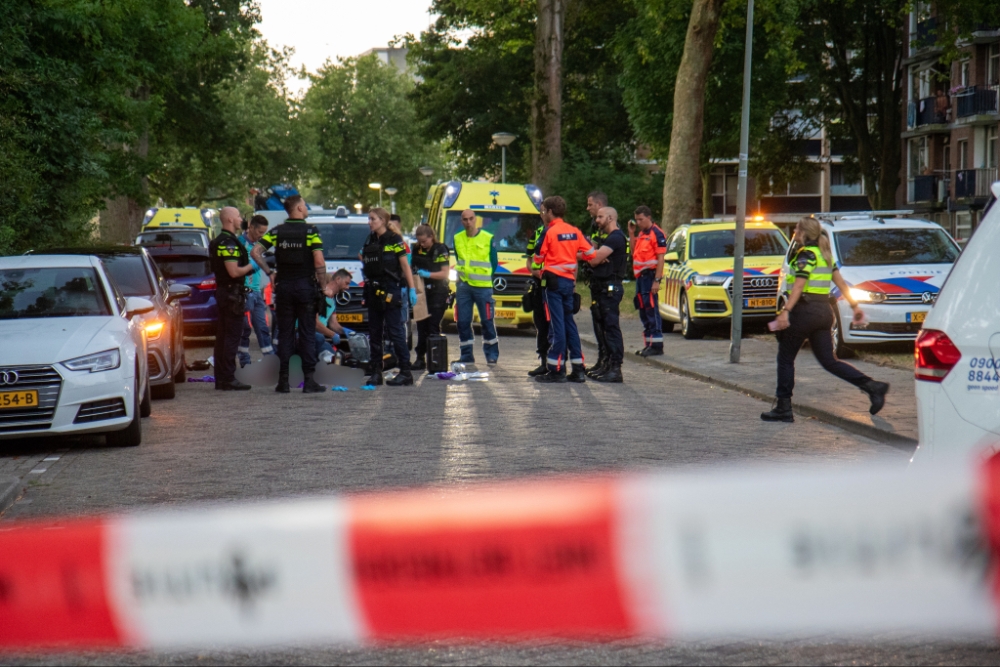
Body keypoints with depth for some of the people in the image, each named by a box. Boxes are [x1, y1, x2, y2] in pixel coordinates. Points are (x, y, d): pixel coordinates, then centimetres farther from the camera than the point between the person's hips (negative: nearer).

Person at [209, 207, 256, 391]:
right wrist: (251, 266, -10)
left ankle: (220, 378, 15)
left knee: (222, 336, 11)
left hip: (222, 291, 11)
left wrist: (247, 267, 19)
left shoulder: (218, 242, 16)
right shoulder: (229, 243, -17)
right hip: (232, 294, -11)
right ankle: (228, 379, -10)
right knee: (232, 336, -9)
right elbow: (234, 272, -24)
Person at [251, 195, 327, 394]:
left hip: (284, 287, 3)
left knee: (285, 334, 7)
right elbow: (319, 262, -14)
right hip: (306, 286, -3)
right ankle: (309, 379, -3)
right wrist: (324, 286, -5)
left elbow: (255, 252, -3)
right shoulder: (311, 231, -7)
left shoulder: (277, 232, 4)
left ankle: (283, 380, 4)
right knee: (307, 334, 0)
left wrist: (269, 272, 6)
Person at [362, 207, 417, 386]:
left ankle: (406, 372, -5)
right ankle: (376, 372, 12)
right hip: (373, 291, 7)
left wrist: (411, 289, -10)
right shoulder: (369, 241, 13)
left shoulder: (394, 240, -5)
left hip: (390, 291, -7)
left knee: (395, 331, -7)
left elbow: (405, 265, -6)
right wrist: (363, 258, 4)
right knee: (375, 332, 8)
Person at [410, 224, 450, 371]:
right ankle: (420, 358, 8)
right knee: (421, 327, 5)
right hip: (422, 293, 5)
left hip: (438, 293, -5)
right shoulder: (417, 250, 10)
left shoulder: (440, 250, -5)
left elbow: (445, 273, -10)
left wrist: (428, 274, -22)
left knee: (433, 327, -7)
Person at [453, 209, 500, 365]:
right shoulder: (457, 239, 9)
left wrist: (485, 277, -2)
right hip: (463, 286, 4)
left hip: (483, 287, -4)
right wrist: (461, 275, 7)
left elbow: (494, 262, 3)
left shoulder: (488, 238, -3)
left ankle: (492, 355, 8)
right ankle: (466, 355, 12)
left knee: (487, 321, -2)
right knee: (462, 321, 3)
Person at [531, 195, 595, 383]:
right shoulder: (575, 231, 8)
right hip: (569, 281, 6)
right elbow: (590, 253, 7)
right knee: (569, 323, 12)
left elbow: (538, 257, -2)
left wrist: (536, 271, 19)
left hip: (554, 281, -6)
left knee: (557, 325, -6)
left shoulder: (549, 232, -9)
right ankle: (578, 369, 11)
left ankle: (556, 370, -7)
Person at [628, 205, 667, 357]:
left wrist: (657, 280, -20)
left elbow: (661, 258, -14)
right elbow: (633, 251, 19)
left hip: (650, 275, -9)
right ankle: (648, 344, 18)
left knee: (651, 310, -10)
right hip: (640, 276, 9)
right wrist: (631, 233, 13)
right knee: (643, 311, 12)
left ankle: (656, 345, -9)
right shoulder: (641, 234, 17)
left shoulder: (657, 234, -10)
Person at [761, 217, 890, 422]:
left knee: (785, 359, 3)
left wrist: (785, 311, -26)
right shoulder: (824, 255, 16)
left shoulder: (805, 254, -10)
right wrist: (855, 305, 22)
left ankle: (783, 408, 4)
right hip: (824, 311, 9)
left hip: (805, 311, -9)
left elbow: (799, 286, -20)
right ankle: (872, 386, -4)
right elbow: (841, 283, 17)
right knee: (829, 361, 8)